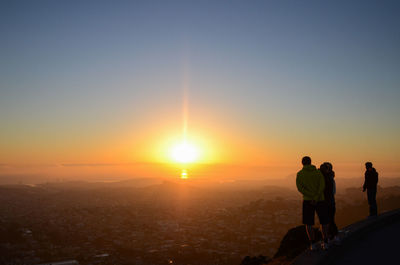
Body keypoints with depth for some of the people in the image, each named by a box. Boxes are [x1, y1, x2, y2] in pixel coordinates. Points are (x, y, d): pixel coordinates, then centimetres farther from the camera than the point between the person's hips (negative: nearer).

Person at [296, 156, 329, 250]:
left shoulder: (299, 174, 3)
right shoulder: (318, 172, 5)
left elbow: (300, 188, -10)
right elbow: (322, 186, -10)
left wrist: (312, 197, -12)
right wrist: (316, 198, -17)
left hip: (307, 200, -1)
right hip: (320, 200, 1)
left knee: (309, 223, 7)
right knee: (324, 222, 14)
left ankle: (313, 244, 4)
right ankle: (325, 243, 13)